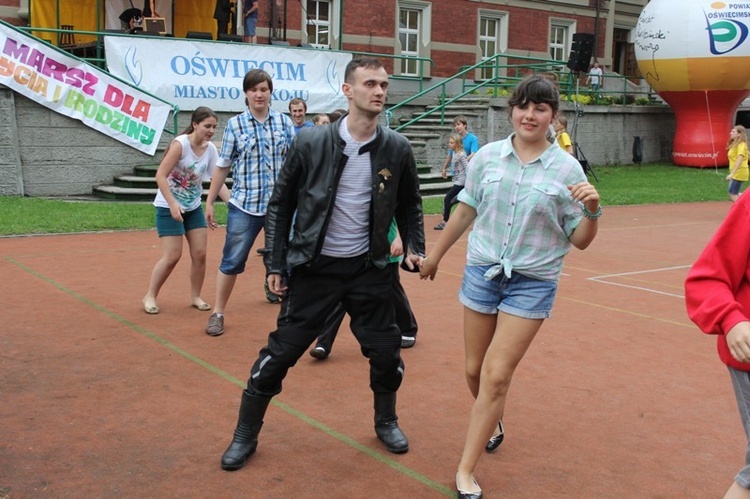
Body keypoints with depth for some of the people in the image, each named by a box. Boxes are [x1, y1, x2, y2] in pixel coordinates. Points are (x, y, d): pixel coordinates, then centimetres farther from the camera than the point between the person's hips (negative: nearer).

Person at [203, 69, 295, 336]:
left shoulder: (284, 122, 3)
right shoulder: (235, 124, 0)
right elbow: (223, 166, 4)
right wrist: (209, 202, 6)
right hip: (245, 205, -1)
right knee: (231, 261, 3)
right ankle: (217, 313, 18)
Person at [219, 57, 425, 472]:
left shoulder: (397, 148, -4)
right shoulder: (311, 143, -10)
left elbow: (409, 205, 12)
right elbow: (280, 204, -1)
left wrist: (414, 248, -1)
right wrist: (276, 263, -3)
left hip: (368, 268, 2)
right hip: (313, 268, -2)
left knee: (386, 350, 8)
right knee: (280, 352, 2)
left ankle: (386, 422, 36)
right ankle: (245, 435, 20)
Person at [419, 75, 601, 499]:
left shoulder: (567, 168, -7)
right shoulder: (488, 156, -1)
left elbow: (580, 240, -3)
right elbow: (465, 212, 11)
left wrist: (592, 210, -22)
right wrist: (436, 254, 17)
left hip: (532, 284, -3)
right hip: (482, 273, 3)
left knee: (497, 376, -6)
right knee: (475, 370, 11)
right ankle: (492, 424, 44)